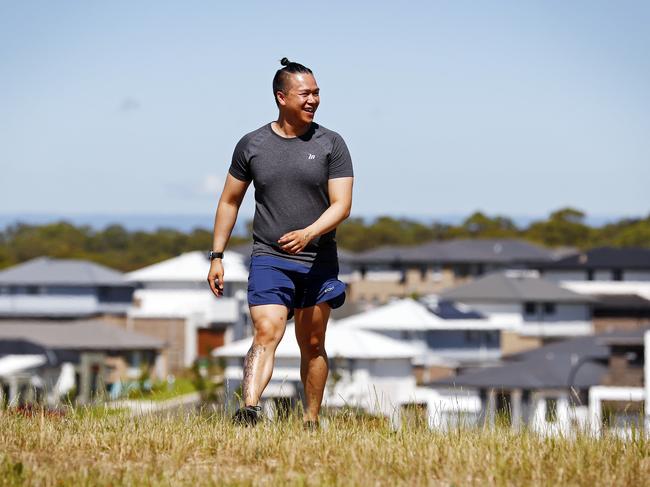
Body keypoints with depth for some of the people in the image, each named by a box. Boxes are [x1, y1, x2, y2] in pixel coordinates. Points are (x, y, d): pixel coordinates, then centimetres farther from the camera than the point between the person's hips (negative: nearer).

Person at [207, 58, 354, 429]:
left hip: (319, 262, 1)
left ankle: (312, 423, 22)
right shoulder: (252, 145, 3)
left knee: (313, 345, 10)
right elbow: (230, 202, 13)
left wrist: (308, 233, -24)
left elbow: (342, 205, -6)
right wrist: (217, 256, 9)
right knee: (267, 333, -20)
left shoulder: (331, 144, 1)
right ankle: (250, 409, -36)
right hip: (269, 259, -1)